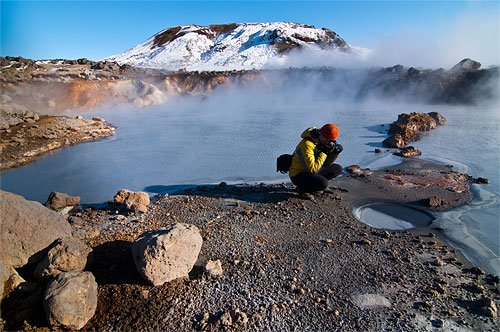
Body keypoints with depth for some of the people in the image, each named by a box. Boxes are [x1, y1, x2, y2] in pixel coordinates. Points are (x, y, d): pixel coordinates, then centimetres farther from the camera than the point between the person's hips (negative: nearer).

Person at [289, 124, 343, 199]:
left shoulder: (321, 141, -2)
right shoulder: (307, 145, -29)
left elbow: (326, 163, 4)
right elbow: (313, 169, -32)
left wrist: (335, 152, -13)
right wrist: (324, 152, -28)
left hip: (312, 170, 9)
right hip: (298, 175, -9)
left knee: (338, 169, 6)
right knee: (323, 183, -31)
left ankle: (312, 183, 10)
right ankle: (302, 189, -4)